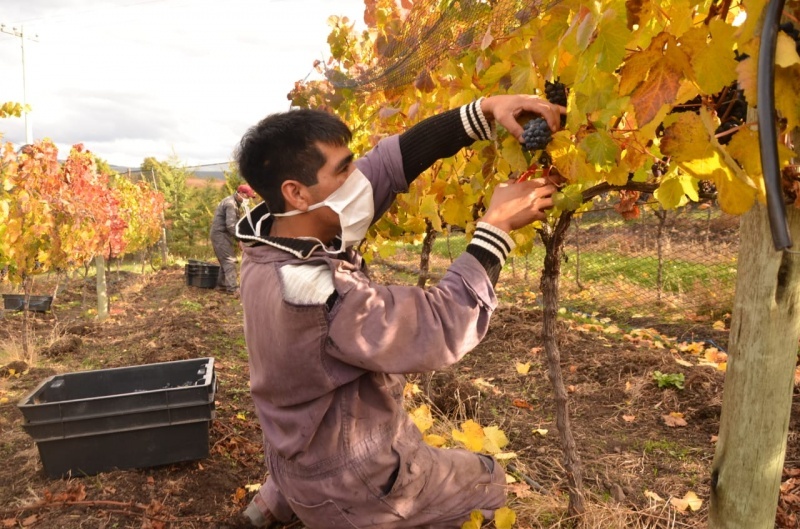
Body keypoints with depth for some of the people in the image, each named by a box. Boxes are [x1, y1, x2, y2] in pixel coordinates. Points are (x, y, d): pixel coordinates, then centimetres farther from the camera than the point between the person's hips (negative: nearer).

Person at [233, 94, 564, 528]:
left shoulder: (275, 231, -13)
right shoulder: (319, 297, -38)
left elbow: (390, 160, -15)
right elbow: (444, 324, -29)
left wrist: (485, 110, -20)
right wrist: (497, 226, -21)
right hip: (349, 486, -7)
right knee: (487, 480, 18)